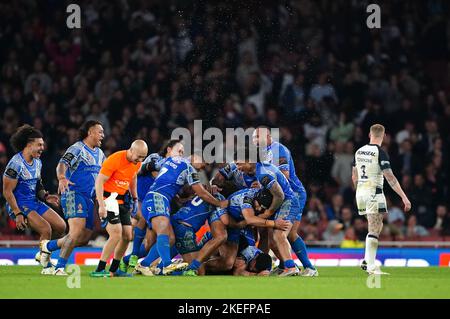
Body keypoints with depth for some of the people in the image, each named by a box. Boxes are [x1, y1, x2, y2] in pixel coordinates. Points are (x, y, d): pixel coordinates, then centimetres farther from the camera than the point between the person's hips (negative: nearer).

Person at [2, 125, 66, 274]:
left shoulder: (37, 162, 9)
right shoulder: (16, 164, -18)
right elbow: (7, 191, -17)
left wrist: (45, 196, 1)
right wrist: (18, 214, -21)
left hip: (35, 203, 9)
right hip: (19, 205, -9)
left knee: (61, 226, 1)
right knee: (46, 229, -21)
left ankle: (43, 253, 19)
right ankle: (46, 266, -7)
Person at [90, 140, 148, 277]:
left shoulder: (137, 162, 3)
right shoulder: (114, 160, -21)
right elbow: (99, 181, -21)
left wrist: (135, 198, 20)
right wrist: (101, 206, -26)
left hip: (122, 201, 8)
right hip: (108, 198, -8)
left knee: (127, 236, 6)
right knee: (116, 235, -19)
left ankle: (114, 269, 18)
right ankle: (99, 270, -15)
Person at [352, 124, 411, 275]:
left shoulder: (359, 151, 9)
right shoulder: (380, 152, -13)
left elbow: (354, 176, 18)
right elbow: (390, 177, -19)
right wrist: (404, 197, -19)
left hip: (360, 193, 7)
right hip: (374, 193, -7)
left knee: (377, 227, 21)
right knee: (374, 231, -6)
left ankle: (367, 261, 14)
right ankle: (371, 267, -12)